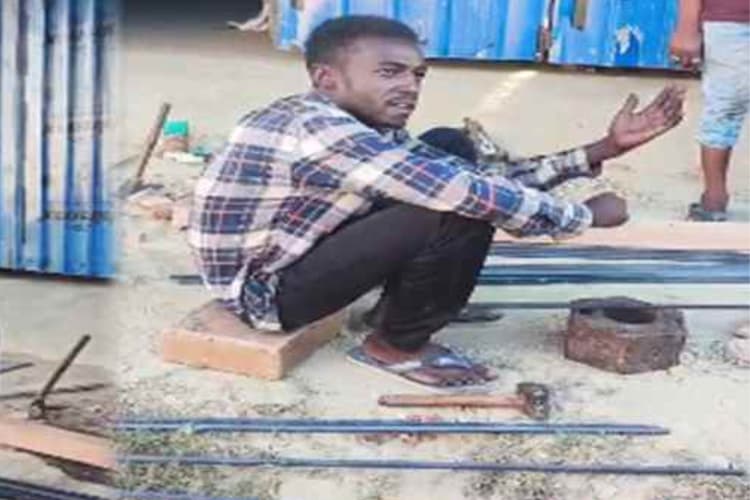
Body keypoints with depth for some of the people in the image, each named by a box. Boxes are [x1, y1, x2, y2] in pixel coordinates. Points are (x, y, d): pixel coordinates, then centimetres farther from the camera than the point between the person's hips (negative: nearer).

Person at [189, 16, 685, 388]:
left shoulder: (368, 128, 1)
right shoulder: (324, 131, -30)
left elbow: (482, 176, 3)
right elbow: (478, 195, -32)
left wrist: (599, 151, -2)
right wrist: (585, 215, -17)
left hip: (295, 255, 9)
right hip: (264, 290, -9)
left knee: (451, 145, 4)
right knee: (461, 216, -25)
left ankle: (407, 302, 11)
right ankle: (399, 345, -1)